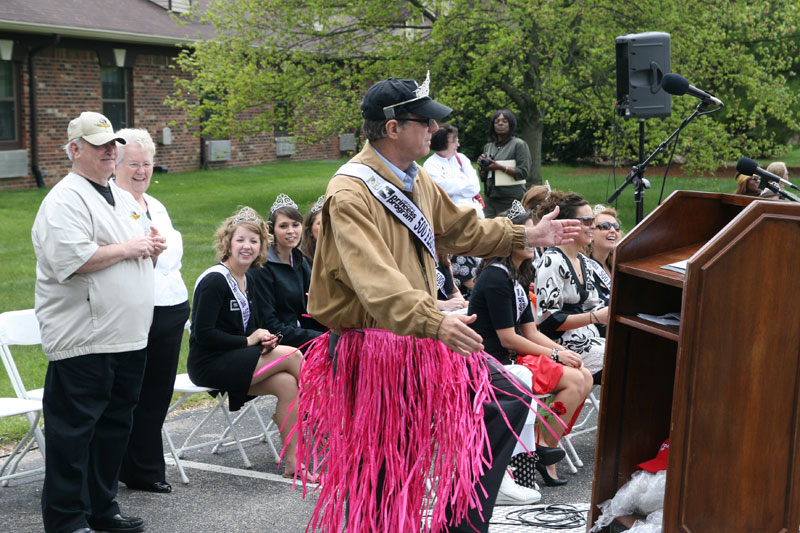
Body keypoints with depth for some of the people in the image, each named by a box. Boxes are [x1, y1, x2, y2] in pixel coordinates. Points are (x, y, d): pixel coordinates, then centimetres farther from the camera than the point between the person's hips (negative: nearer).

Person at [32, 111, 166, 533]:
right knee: (73, 431, -1)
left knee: (115, 425, 15)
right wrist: (126, 249, -14)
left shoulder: (124, 199, 19)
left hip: (129, 337, 9)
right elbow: (70, 260, -24)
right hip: (84, 342, -9)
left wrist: (152, 248, 7)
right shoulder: (65, 200, -11)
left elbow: (140, 253, 31)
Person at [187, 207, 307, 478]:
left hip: (233, 360, 8)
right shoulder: (214, 280, -14)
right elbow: (203, 334, -19)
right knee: (291, 355, -17)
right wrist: (249, 341, -14)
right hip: (209, 364, -8)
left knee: (287, 383, -18)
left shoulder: (247, 280, 11)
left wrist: (263, 339, -5)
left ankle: (291, 461, -14)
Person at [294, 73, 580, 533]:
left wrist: (528, 236, 26)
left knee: (508, 399, 4)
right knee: (380, 469, 1)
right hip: (373, 349, -8)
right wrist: (435, 324, -47)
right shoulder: (350, 194, -21)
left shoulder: (416, 179, 9)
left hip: (423, 339, 8)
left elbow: (458, 229, 26)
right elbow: (376, 279, -35)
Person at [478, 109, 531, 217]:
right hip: (491, 199, 5)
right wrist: (482, 167, -2)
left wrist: (500, 167, -15)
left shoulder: (519, 144, -1)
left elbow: (524, 172, -10)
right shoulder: (488, 146, 15)